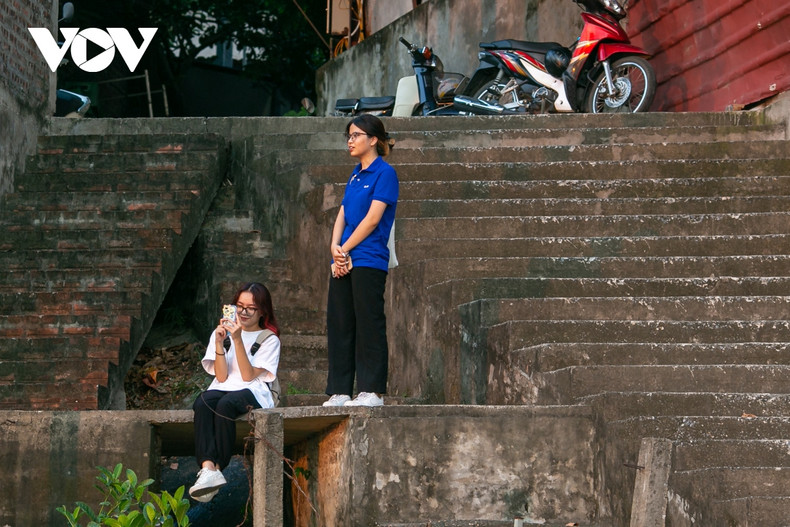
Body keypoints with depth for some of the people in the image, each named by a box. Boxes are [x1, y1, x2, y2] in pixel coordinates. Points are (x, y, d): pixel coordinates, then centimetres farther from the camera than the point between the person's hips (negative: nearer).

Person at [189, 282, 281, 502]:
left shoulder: (269, 339, 8)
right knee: (203, 402, -34)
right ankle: (208, 466, -48)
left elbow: (248, 376, -6)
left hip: (253, 393, -3)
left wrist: (238, 340, -13)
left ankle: (217, 467, -32)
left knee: (226, 404, -37)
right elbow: (221, 377, 4)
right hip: (222, 389, 3)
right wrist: (219, 343, -9)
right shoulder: (221, 333, 16)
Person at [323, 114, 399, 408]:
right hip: (343, 262, 8)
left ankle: (372, 391, -2)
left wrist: (345, 249, -9)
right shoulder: (355, 175, 18)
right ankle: (339, 392, 11)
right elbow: (342, 215, 13)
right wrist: (335, 247, -4)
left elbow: (372, 218, -13)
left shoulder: (384, 173, -6)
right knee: (339, 325, 7)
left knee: (369, 325, -5)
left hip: (369, 260, -8)